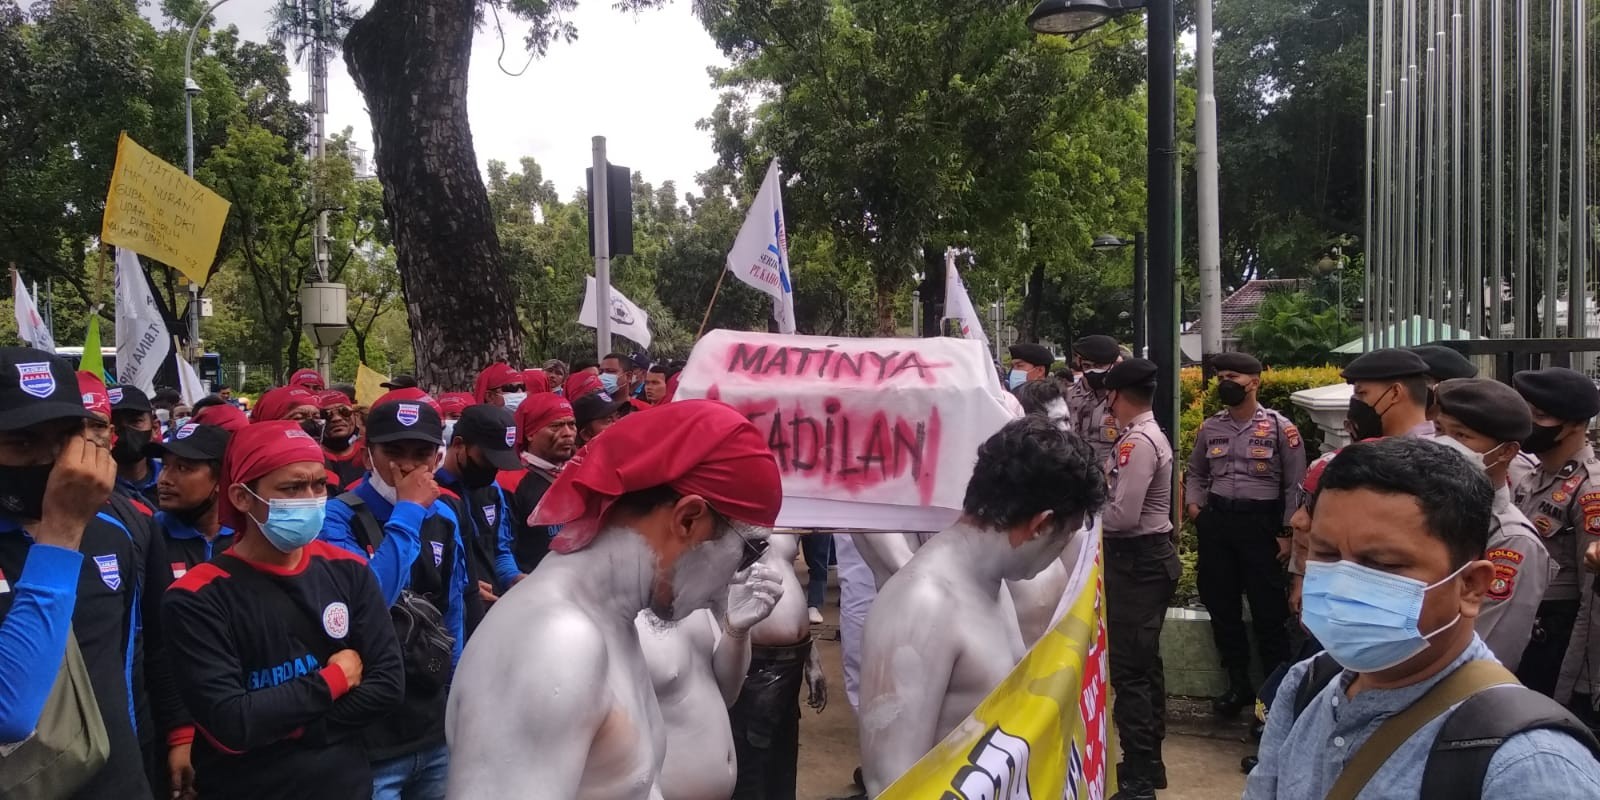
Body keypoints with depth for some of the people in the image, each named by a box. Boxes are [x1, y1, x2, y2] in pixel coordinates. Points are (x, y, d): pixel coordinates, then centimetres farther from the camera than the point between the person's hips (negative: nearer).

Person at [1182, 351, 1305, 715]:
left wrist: (1288, 533, -8)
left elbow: (1295, 485, -4)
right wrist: (1194, 506, 3)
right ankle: (1238, 684, 26)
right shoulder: (1210, 427, 7)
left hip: (1261, 522, -5)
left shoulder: (1279, 427, -5)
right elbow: (1195, 473, 20)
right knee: (1221, 606, 11)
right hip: (1216, 521, 5)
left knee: (1268, 612, 0)